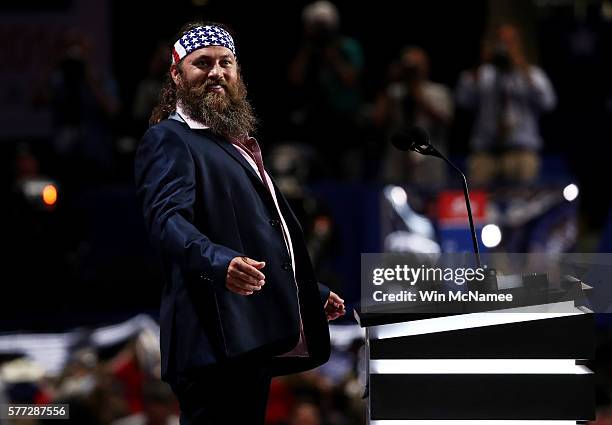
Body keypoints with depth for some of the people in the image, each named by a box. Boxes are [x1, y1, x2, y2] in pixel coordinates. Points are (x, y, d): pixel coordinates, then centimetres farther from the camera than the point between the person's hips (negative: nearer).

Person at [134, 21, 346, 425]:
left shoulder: (239, 145, 27)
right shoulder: (169, 139, -1)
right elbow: (167, 218, -18)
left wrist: (314, 295, 35)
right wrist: (222, 263, -35)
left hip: (257, 340, 9)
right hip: (218, 336, -9)